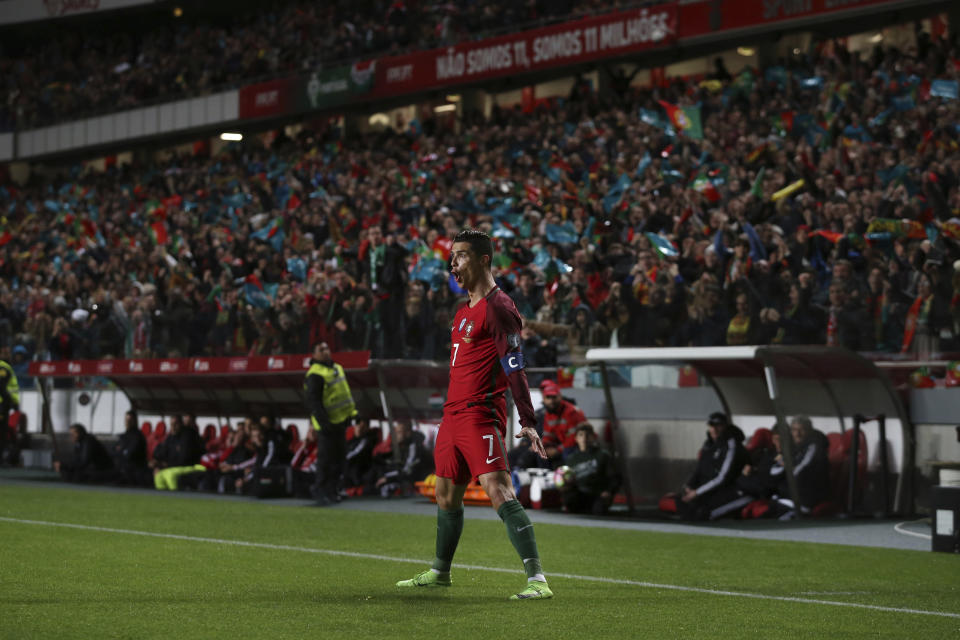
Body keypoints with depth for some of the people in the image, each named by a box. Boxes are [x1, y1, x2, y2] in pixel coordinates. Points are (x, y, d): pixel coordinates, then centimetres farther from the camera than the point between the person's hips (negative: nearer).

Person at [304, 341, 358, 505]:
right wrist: (324, 422, -24)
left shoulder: (336, 368, 14)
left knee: (339, 456, 11)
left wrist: (350, 413, 19)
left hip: (340, 422, 9)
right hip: (327, 424, -9)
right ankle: (320, 491, 5)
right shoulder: (315, 375, -15)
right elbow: (313, 402, -20)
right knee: (325, 459, -6)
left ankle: (332, 491, 19)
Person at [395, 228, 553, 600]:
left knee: (499, 493, -18)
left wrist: (528, 422, -23)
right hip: (453, 415, 10)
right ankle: (440, 572, 34)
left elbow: (514, 368, -17)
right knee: (446, 495, 18)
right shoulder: (465, 308, 19)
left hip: (480, 415, -10)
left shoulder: (497, 306, -11)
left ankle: (537, 580, -21)